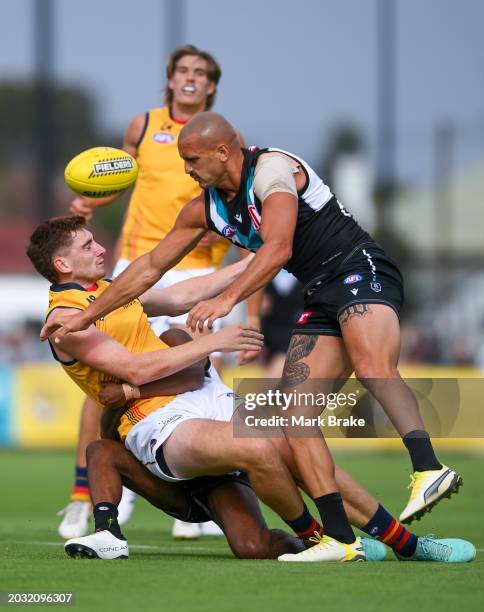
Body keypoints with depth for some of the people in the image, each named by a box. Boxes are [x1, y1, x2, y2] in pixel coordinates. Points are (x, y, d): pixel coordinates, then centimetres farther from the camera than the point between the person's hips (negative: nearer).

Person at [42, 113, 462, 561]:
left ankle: (429, 470, -54)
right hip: (320, 301, 8)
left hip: (360, 271, -8)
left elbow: (278, 248, -26)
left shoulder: (271, 169, -13)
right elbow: (150, 267, 21)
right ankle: (340, 537, -13)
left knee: (372, 369, -36)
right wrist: (87, 316, 22)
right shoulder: (205, 209, 13)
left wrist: (227, 299, -35)